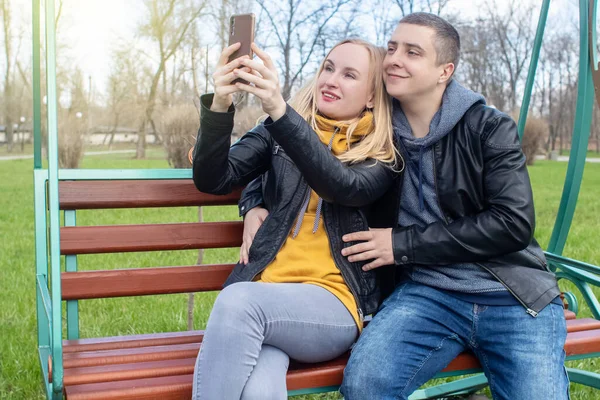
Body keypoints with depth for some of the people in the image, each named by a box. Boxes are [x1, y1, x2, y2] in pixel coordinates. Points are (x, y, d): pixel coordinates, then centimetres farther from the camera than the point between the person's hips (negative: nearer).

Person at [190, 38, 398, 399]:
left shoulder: (382, 155, 6)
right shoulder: (277, 133, 14)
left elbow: (344, 186, -18)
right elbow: (212, 180, 1)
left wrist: (279, 109, -29)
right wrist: (219, 106, -17)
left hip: (334, 303, -1)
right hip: (266, 292, 2)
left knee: (240, 302, -34)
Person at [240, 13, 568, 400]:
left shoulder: (490, 128, 1)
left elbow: (514, 224, -9)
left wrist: (403, 243, -11)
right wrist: (255, 205, 1)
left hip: (514, 295, 0)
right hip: (426, 291, 1)